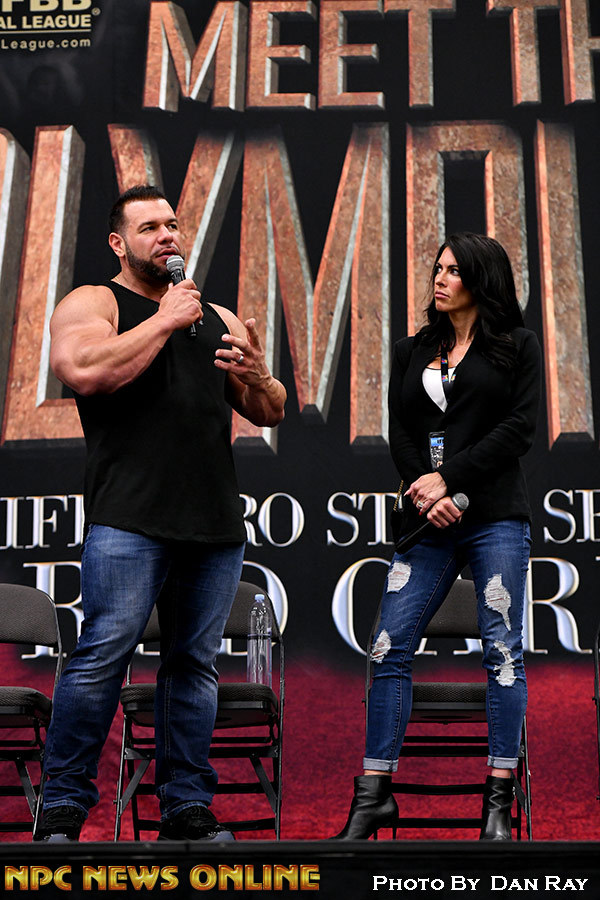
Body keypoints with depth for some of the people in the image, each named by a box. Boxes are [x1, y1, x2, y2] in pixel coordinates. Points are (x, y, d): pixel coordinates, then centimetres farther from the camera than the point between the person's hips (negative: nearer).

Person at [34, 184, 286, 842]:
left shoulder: (216, 319, 23)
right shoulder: (92, 303, 7)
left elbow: (271, 413, 22)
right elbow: (85, 370, -16)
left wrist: (256, 376, -1)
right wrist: (165, 320, -8)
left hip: (217, 523, 5)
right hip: (130, 518, -5)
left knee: (194, 664, 7)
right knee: (102, 655, -10)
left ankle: (187, 807, 14)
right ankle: (63, 807, 1)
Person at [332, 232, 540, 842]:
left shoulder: (518, 347, 7)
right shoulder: (412, 353, 17)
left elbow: (518, 429, -3)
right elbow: (399, 432, 9)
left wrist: (448, 478, -11)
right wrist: (425, 493, -8)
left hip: (495, 516, -3)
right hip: (428, 522, 3)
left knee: (502, 650, -2)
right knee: (390, 648, -2)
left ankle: (499, 801, 5)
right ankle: (374, 795, 6)